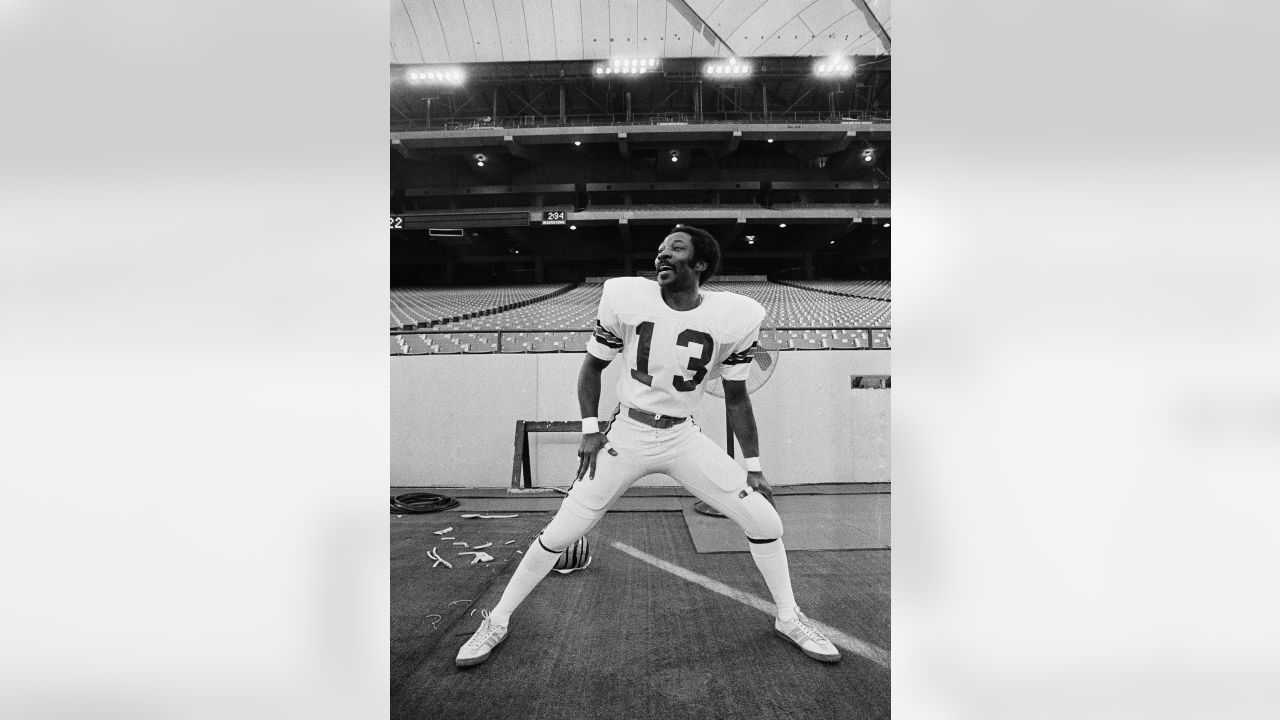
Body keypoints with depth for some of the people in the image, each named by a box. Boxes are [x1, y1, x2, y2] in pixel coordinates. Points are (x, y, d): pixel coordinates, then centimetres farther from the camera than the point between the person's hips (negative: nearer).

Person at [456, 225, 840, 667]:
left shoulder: (734, 316, -10)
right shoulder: (625, 298, -12)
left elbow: (736, 398, 2)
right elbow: (593, 365, 3)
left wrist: (753, 468, 3)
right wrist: (591, 430, -5)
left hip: (684, 439, 1)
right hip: (626, 435, -1)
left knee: (765, 521, -3)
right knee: (560, 533, -2)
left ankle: (789, 618, 24)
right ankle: (496, 622, 22)